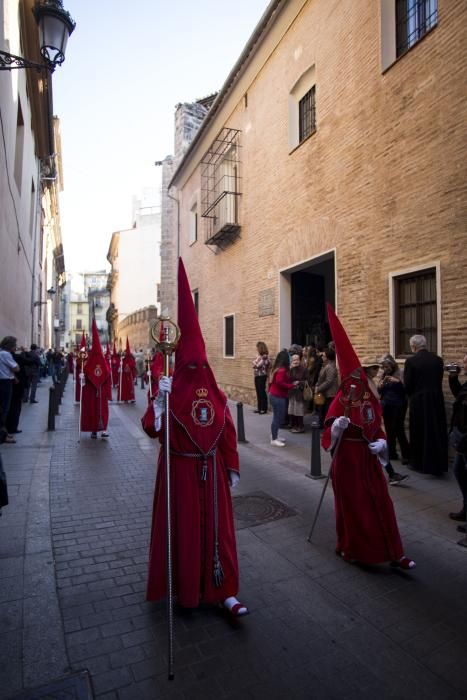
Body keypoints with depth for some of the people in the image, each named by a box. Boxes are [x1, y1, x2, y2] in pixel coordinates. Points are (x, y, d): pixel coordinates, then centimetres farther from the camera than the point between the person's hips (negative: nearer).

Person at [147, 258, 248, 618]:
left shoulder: (215, 391, 1)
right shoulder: (170, 388, -11)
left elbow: (228, 430, 6)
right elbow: (156, 430, -22)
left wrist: (232, 466, 8)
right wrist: (160, 400, -37)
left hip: (211, 468, 4)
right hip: (181, 469, -3)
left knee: (217, 527, 10)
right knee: (183, 528, 10)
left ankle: (224, 591, 23)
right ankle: (185, 589, 31)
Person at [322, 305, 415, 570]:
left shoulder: (372, 402, 0)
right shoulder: (339, 403, -15)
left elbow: (378, 430, 11)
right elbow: (327, 438, -16)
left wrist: (382, 443, -9)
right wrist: (336, 426, -36)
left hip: (369, 461, 5)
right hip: (347, 461, -5)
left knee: (382, 505, 11)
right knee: (351, 507, 9)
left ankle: (394, 553, 25)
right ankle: (349, 548, 30)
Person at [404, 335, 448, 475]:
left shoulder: (411, 361, -12)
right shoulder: (438, 359, 0)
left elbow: (407, 385, -10)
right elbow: (439, 380, 6)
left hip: (418, 401, -4)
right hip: (436, 399, 4)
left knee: (419, 432, 9)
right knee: (437, 431, 13)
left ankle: (420, 463, 18)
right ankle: (438, 464, 22)